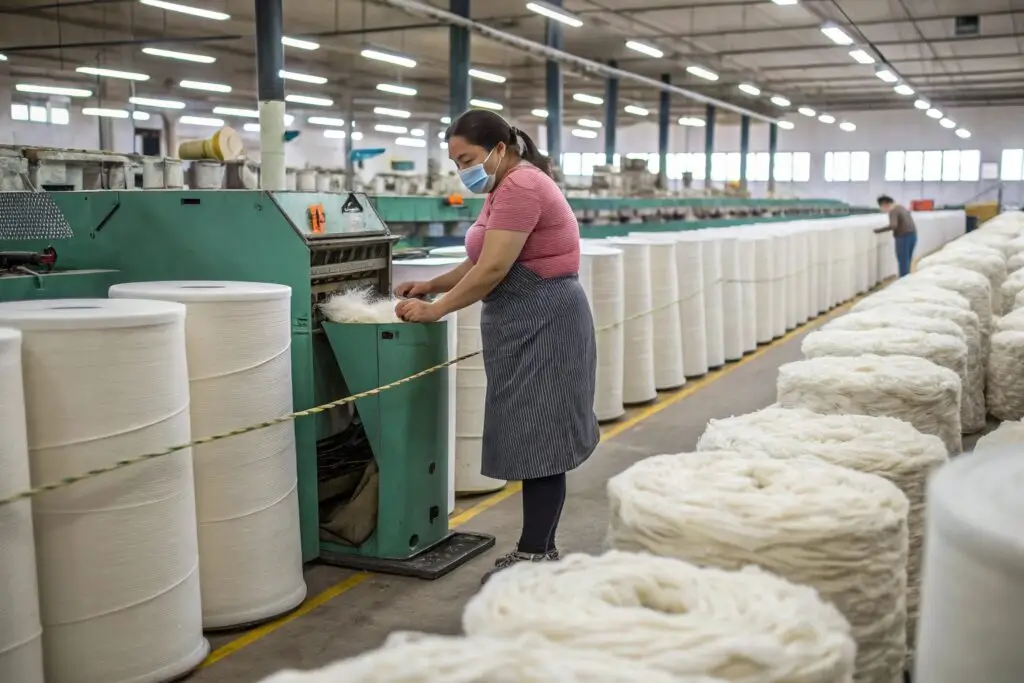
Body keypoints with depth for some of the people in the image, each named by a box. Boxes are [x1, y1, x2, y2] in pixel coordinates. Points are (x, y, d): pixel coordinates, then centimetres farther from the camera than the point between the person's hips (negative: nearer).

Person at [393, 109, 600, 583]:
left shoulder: (521, 186, -16)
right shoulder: (508, 188, 18)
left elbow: (493, 270, -21)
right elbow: (481, 261, 20)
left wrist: (435, 310, -12)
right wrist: (431, 286, 10)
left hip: (542, 323, -11)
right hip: (525, 325, 11)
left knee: (537, 440, -6)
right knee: (533, 439, 11)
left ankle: (534, 556, 2)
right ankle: (540, 549, 18)